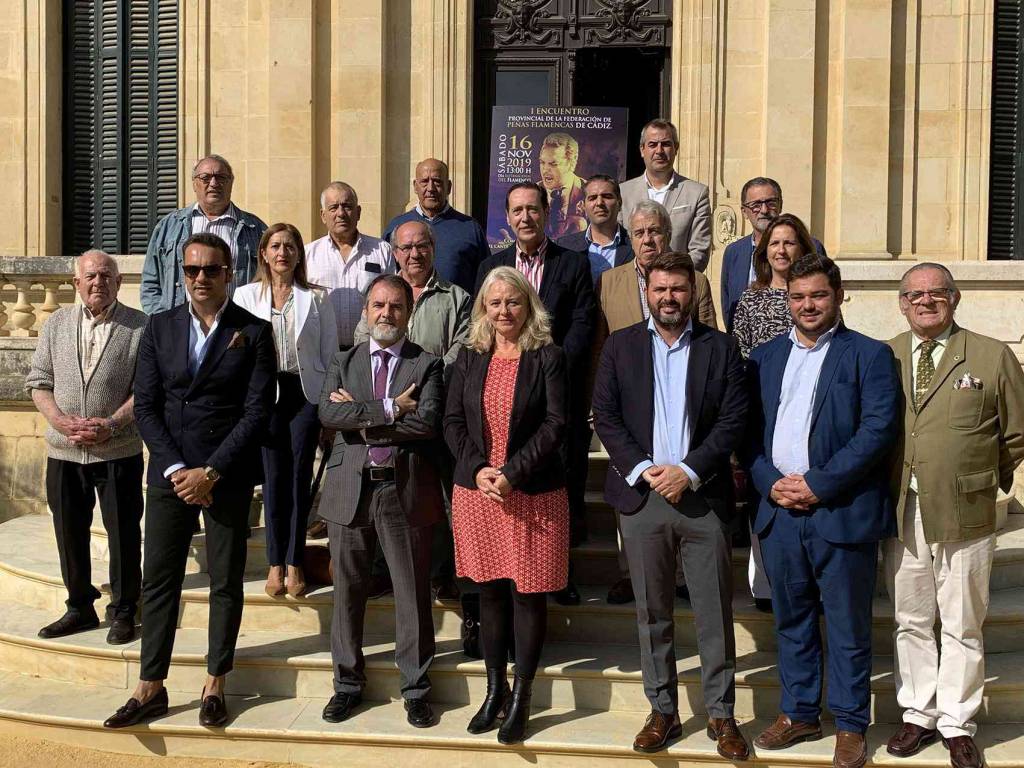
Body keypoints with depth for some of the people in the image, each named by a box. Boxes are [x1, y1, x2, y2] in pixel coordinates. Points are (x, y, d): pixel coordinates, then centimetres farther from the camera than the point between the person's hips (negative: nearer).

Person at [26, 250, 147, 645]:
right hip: (63, 453, 4)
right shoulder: (56, 323, 8)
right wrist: (60, 421, -10)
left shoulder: (140, 327, -4)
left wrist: (111, 425, -17)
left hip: (119, 452, -3)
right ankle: (80, 607, 28)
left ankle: (123, 611, 19)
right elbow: (38, 382, 7)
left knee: (123, 533, 4)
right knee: (70, 533, 12)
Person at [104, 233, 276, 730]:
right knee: (158, 579, 5)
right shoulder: (159, 327, 6)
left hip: (228, 475, -2)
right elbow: (146, 406, 3)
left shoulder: (253, 332, -3)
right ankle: (150, 689, 15)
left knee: (226, 582, 6)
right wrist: (175, 468, -8)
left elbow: (258, 410, -8)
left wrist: (210, 472, -13)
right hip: (170, 471, 3)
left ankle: (214, 686, 19)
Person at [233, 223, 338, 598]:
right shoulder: (246, 296, 7)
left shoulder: (316, 299, 6)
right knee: (274, 476, 1)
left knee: (300, 476, 2)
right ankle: (276, 563, 11)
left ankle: (294, 563, 11)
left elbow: (330, 354, 7)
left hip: (306, 392, 0)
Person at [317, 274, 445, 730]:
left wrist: (361, 418, -11)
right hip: (350, 489, 3)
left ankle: (416, 688, 18)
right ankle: (348, 683, 26)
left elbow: (428, 423, -14)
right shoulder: (343, 362, 11)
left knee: (413, 593, 5)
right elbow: (328, 413, -7)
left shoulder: (427, 364, 2)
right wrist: (389, 409, -15)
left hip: (406, 489, -2)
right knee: (348, 591, 11)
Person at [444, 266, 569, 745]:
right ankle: (495, 691, 24)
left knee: (528, 593, 3)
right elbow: (453, 421, 5)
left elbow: (555, 425, -10)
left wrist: (511, 473, -16)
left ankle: (521, 698, 15)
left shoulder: (548, 358, -3)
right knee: (490, 592, 11)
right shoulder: (469, 358, 8)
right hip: (476, 489, 3)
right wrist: (477, 469, -10)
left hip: (533, 493, -3)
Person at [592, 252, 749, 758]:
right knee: (652, 613, 9)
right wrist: (642, 469, -11)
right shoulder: (620, 346, 7)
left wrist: (689, 471, -12)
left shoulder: (721, 347, 5)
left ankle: (721, 715, 18)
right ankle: (662, 711, 22)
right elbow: (605, 417, 1)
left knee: (715, 614, 4)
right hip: (641, 494, 1)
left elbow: (733, 419, -2)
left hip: (703, 496, -1)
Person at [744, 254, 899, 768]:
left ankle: (850, 725, 21)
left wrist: (819, 484, -15)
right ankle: (800, 713, 29)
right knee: (792, 621, 15)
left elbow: (878, 430, -11)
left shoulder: (869, 355, -1)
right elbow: (750, 431, 10)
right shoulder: (764, 358, 12)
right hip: (779, 510, 4)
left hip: (841, 512, -4)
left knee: (848, 626, 6)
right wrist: (770, 483, -7)